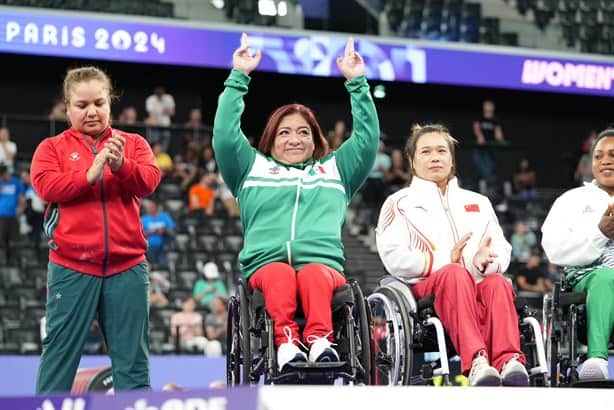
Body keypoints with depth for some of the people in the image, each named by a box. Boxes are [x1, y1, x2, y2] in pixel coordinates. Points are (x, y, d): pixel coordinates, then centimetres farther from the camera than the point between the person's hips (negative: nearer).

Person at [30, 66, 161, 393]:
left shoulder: (133, 144, 13)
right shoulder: (52, 147, 9)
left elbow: (149, 181, -3)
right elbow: (46, 186, -9)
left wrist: (121, 165, -23)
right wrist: (89, 175, -22)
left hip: (127, 266, 2)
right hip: (71, 267, -2)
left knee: (132, 356, 5)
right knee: (61, 352, -1)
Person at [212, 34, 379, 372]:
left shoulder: (334, 171, 33)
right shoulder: (253, 169, 30)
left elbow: (368, 138, 23)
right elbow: (225, 135, 16)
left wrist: (357, 84, 18)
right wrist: (238, 78, 15)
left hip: (324, 264, 1)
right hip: (265, 264, 0)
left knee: (314, 274, -37)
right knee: (280, 276, -38)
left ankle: (319, 340, -60)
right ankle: (285, 342, -59)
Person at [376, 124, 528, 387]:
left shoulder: (478, 202, 30)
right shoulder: (399, 203, 20)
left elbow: (503, 251, 14)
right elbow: (394, 258, 2)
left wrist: (485, 262, -10)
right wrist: (445, 261, -4)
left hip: (479, 284, 3)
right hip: (426, 287, -3)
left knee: (497, 283, -34)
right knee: (455, 273, -39)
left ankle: (509, 360, -60)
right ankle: (475, 362, -61)